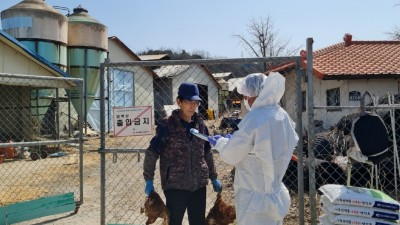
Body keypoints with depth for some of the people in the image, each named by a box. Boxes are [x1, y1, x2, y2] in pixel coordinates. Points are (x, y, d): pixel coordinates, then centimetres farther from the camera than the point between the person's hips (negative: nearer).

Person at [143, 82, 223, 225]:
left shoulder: (200, 124, 6)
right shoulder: (167, 125, -9)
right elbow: (151, 153, -7)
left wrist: (213, 177, 15)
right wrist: (149, 181, -9)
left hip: (199, 185, 5)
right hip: (175, 185, -4)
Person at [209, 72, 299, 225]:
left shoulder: (254, 119, -22)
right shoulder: (283, 116, 1)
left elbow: (232, 155, -13)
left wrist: (220, 142, 6)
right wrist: (235, 139, 15)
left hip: (255, 197, -7)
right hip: (275, 194, 8)